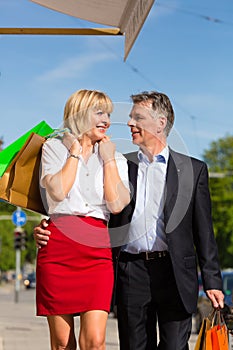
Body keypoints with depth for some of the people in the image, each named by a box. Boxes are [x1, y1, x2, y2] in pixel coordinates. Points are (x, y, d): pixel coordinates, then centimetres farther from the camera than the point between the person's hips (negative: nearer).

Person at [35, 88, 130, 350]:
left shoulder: (115, 158, 16)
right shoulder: (54, 147, 10)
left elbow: (116, 204, -1)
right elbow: (58, 191, -9)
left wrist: (108, 158, 4)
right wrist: (75, 152, 1)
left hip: (97, 249, 1)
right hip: (58, 245, -1)